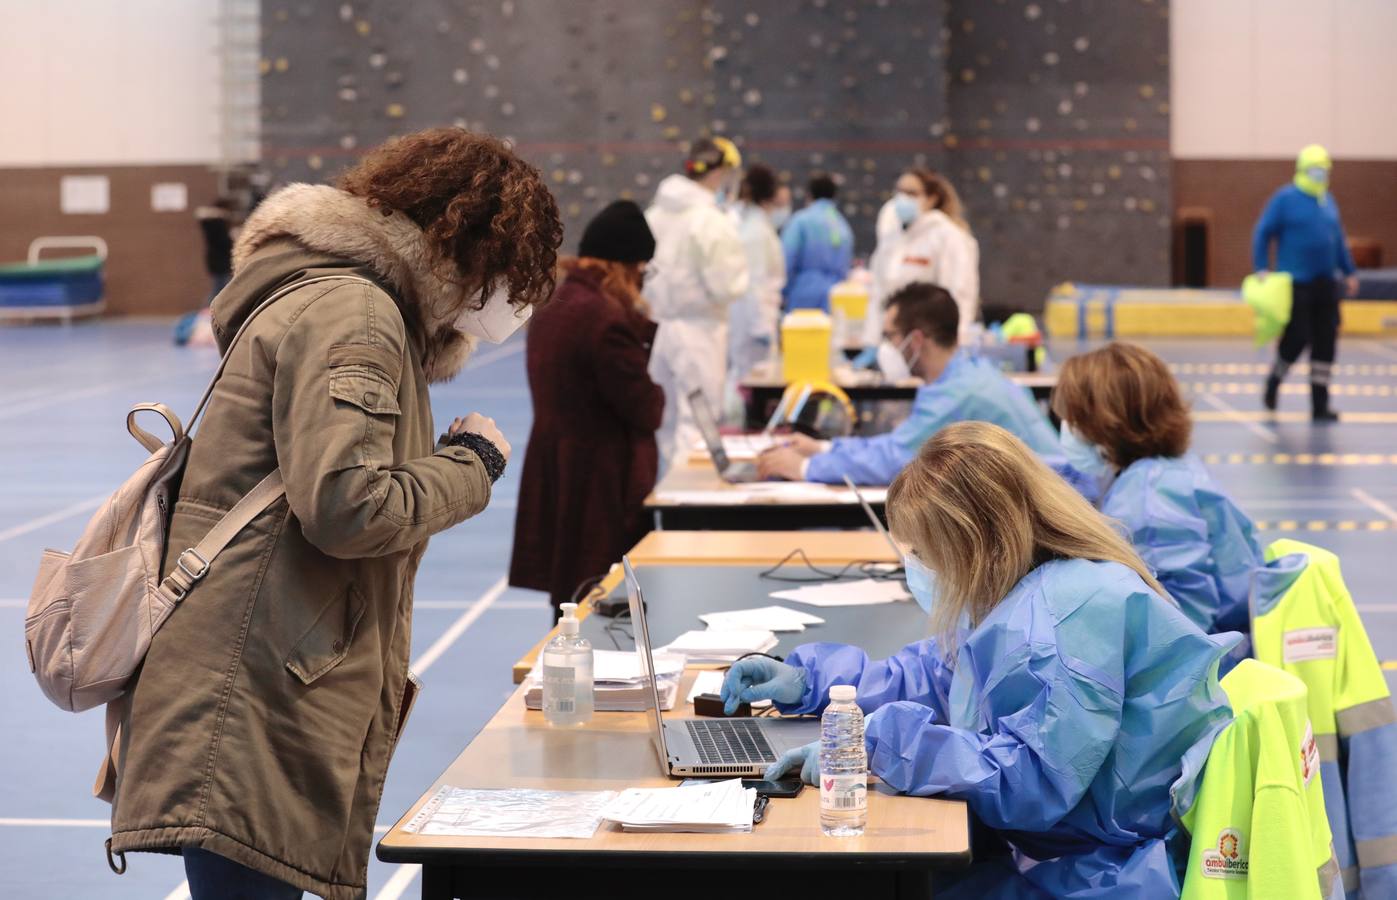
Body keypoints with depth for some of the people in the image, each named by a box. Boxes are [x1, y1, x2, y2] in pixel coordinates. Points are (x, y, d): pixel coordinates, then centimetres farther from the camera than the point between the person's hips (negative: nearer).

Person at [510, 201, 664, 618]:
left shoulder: (551, 307, 10)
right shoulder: (605, 318, -21)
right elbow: (645, 408, -16)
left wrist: (642, 325, 4)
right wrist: (659, 396, 4)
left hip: (554, 475, 9)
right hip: (602, 484, -9)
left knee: (571, 603, 15)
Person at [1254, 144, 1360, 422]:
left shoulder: (1328, 201, 14)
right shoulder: (1285, 199, -4)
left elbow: (1339, 239, 22)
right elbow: (1262, 234, -5)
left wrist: (1349, 272, 19)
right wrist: (1261, 269, -12)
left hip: (1325, 284, 6)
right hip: (1295, 283, -6)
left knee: (1326, 343, 1)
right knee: (1297, 337, -8)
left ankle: (1320, 405, 6)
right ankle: (1274, 381, 21)